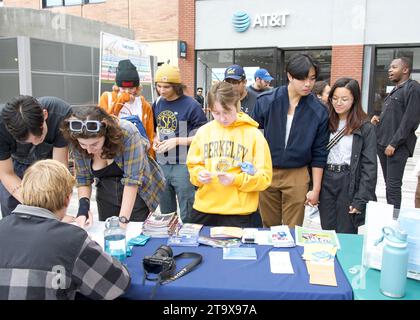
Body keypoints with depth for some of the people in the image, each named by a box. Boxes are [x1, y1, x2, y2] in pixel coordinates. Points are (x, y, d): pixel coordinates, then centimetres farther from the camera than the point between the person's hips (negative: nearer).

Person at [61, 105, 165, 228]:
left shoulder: (127, 132, -30)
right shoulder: (77, 144, -16)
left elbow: (132, 179, -29)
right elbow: (82, 178, -6)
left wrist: (123, 219, -30)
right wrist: (84, 205, -23)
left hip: (138, 192, -3)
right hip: (106, 197, 4)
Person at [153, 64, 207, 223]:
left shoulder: (191, 105, -9)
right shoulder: (157, 104, 8)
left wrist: (177, 141, -17)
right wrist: (155, 140, -1)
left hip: (183, 166, -5)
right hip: (161, 165, 6)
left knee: (188, 216, 2)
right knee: (165, 214, 18)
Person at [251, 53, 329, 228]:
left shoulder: (318, 111, -6)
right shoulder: (266, 101, -8)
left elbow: (319, 153, 1)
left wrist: (316, 189, 0)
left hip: (297, 176, 0)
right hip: (266, 173, 1)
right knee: (269, 228, 15)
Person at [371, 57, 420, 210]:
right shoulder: (394, 90, 20)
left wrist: (394, 143, -19)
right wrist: (378, 119, 5)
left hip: (397, 146, -8)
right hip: (382, 143, 8)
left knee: (393, 186, -7)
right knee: (388, 185, 13)